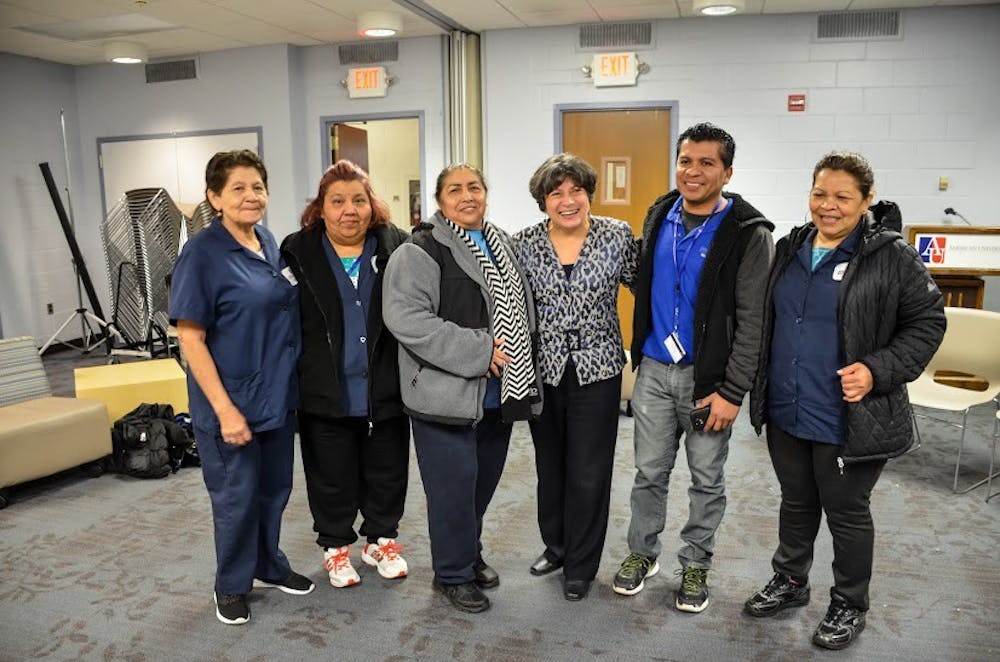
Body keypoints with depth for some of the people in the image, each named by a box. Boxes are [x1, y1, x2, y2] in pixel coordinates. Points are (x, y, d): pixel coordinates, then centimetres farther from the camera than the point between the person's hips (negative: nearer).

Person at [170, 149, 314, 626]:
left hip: (278, 394, 6)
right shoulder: (202, 254, -15)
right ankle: (232, 585, 31)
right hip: (232, 400, -6)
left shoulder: (269, 242, 5)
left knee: (275, 487, 19)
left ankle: (269, 565, 40)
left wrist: (286, 381, 11)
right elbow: (190, 339, -16)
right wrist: (225, 409, -20)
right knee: (237, 495, 9)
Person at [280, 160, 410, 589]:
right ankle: (336, 547, 35)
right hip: (325, 394, -1)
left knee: (387, 471, 16)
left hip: (386, 389, 2)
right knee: (332, 477, 14)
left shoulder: (396, 247, -2)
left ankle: (380, 540, 38)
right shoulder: (298, 253, -4)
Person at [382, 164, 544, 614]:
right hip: (446, 395, -7)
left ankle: (470, 555, 39)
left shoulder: (502, 244, 14)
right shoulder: (420, 252, -10)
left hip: (496, 394, 7)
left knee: (483, 482, 18)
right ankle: (453, 574, 22)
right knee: (453, 487, 1)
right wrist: (478, 352, -23)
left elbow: (521, 310, 23)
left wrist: (520, 364, 10)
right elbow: (406, 318, -23)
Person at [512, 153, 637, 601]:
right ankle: (555, 546, 41)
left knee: (589, 472, 4)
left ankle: (581, 567, 26)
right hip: (544, 370, 2)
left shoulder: (617, 235, -5)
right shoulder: (524, 244, -2)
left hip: (597, 370, -2)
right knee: (549, 464, 17)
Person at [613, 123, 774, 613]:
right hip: (654, 369, 4)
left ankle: (695, 564, 31)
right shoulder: (658, 217, 5)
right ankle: (642, 552, 33)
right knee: (649, 470, 14)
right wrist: (639, 356, 11)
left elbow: (751, 322, -12)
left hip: (707, 376, -3)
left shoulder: (748, 235, -10)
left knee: (707, 478, 12)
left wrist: (732, 392, -15)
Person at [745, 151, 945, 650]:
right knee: (796, 501, 21)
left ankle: (849, 605, 32)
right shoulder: (789, 249, 6)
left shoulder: (892, 257, -10)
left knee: (846, 512, 11)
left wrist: (878, 371, -20)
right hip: (785, 412, 5)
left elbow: (926, 323, -7)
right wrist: (760, 386, 11)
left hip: (848, 420, -5)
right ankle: (790, 581, 41)